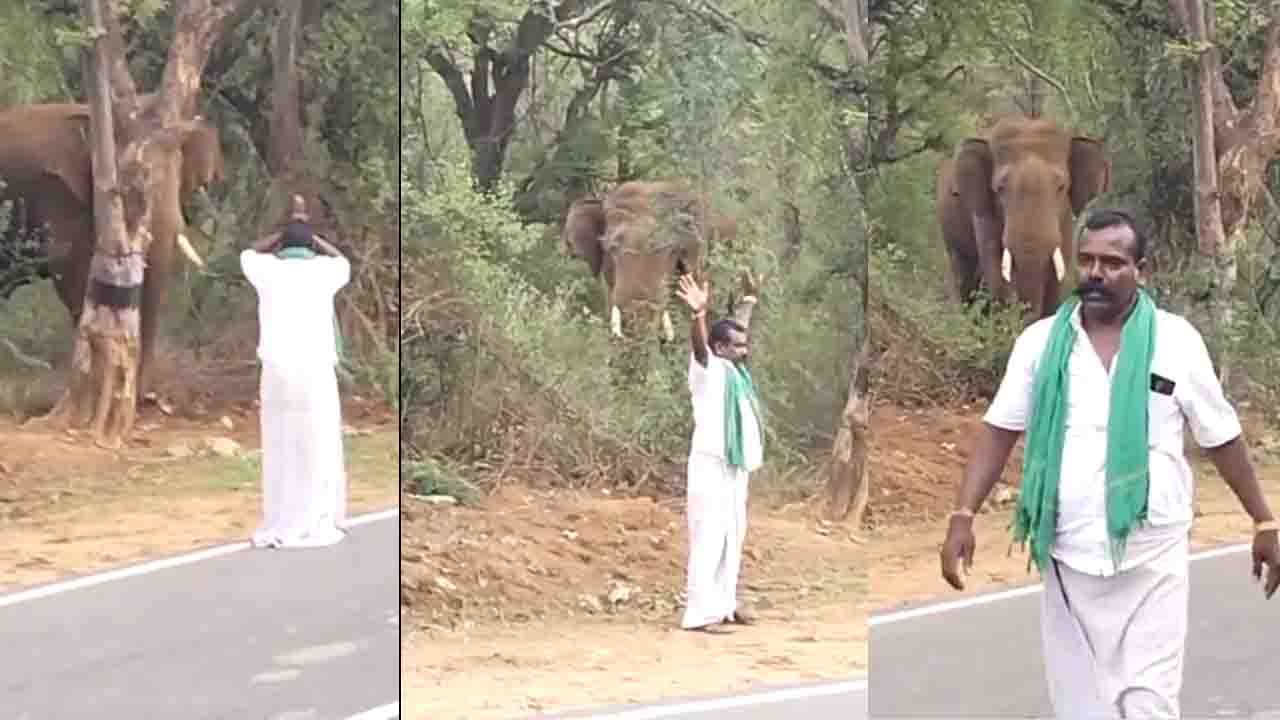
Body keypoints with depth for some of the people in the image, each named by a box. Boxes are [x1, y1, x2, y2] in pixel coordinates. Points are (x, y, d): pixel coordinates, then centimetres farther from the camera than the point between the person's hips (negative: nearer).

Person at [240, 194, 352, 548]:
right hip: (316, 373, -1)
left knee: (280, 450, 6)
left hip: (276, 373, 1)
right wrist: (309, 233, 37)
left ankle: (279, 525, 4)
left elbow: (247, 253, 33)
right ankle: (317, 525, 2)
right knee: (318, 450, 3)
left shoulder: (268, 270, 9)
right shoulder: (323, 270, 8)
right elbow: (343, 261, 33)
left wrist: (285, 231, 32)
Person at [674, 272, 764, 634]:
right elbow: (699, 343, -32)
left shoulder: (734, 368, 13)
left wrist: (747, 306, 47)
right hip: (711, 467, -9)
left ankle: (724, 604, 22)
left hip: (735, 467, 9)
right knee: (709, 538, -10)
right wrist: (699, 314, -51)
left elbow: (738, 335, 34)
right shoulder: (708, 369, -10)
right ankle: (700, 613, -10)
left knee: (733, 537, 13)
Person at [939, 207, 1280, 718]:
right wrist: (962, 517, -8)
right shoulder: (1039, 341, 2)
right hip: (1068, 557, 2)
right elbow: (999, 432, 3)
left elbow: (1222, 438, 5)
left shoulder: (1177, 340, -2)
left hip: (1152, 559, -2)